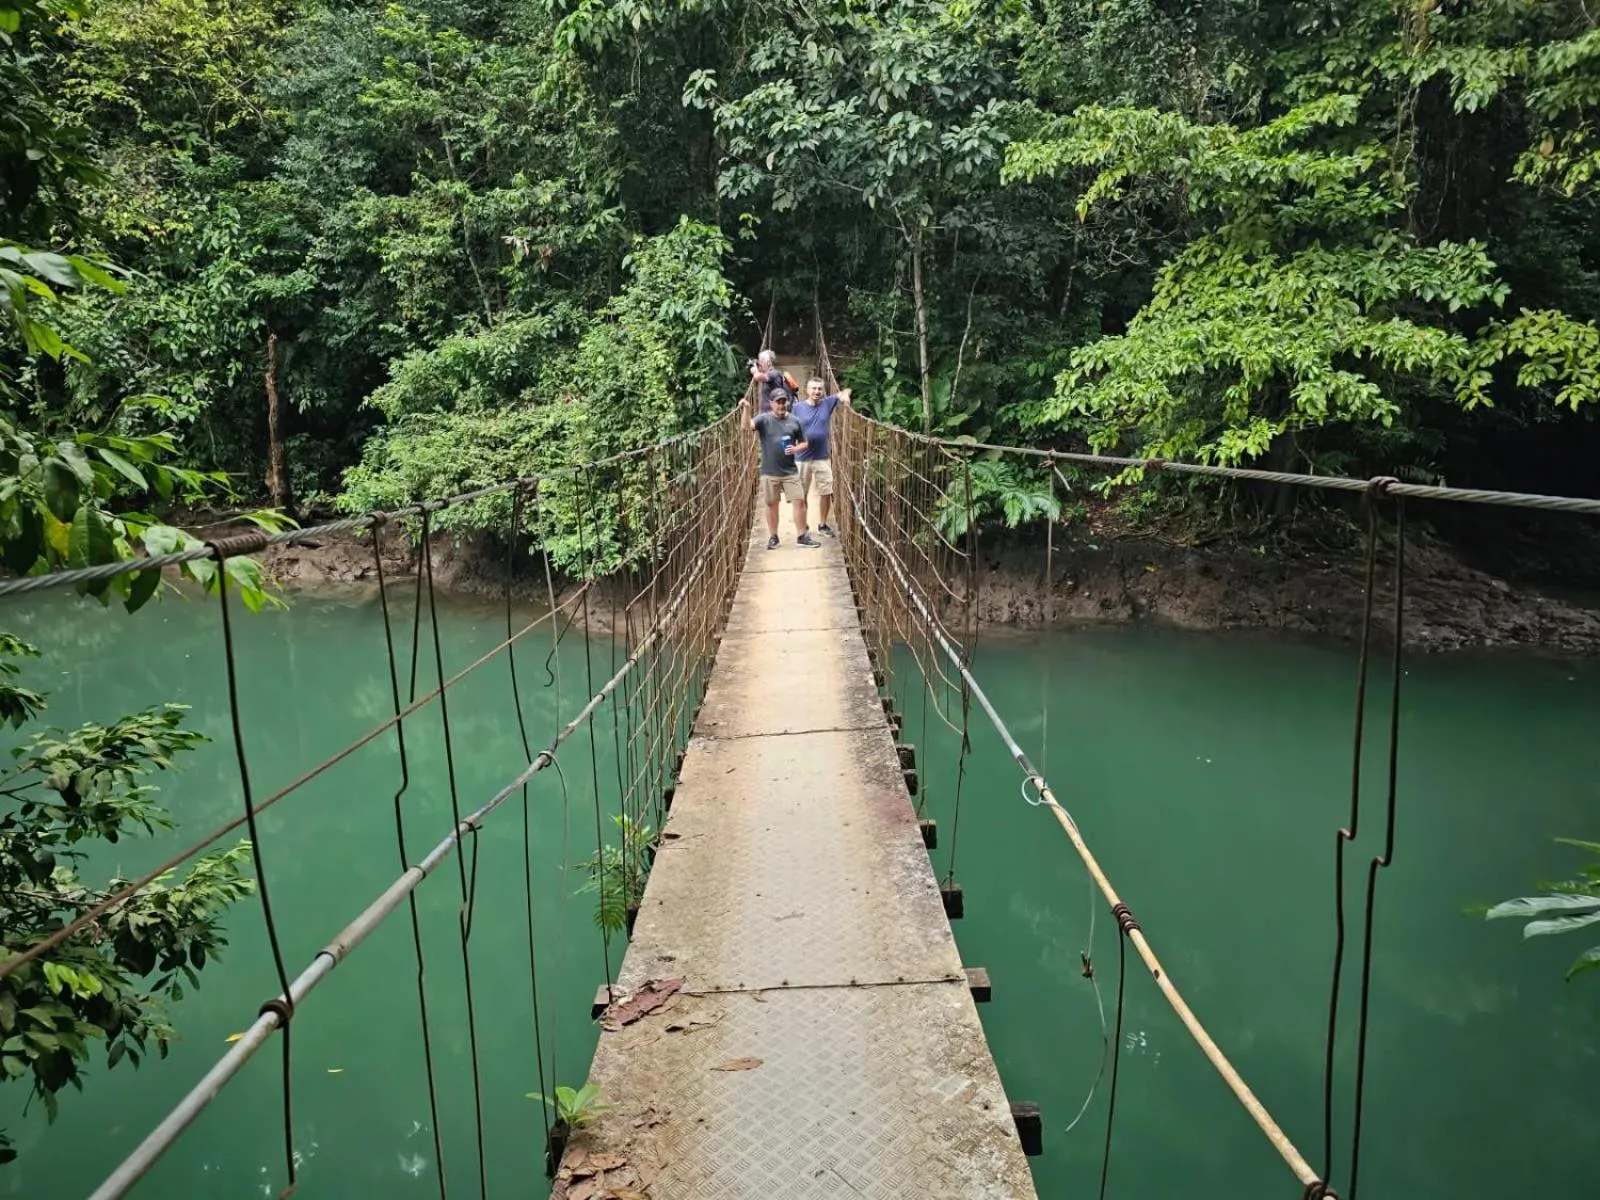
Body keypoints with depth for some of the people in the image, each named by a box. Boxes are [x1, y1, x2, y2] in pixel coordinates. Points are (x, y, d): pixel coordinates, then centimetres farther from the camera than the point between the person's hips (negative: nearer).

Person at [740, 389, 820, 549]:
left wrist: (796, 449, -10)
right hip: (769, 473, -2)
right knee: (772, 504, 7)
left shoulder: (794, 421, 5)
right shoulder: (764, 419, -3)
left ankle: (803, 536, 10)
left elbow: (804, 443, 12)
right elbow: (746, 425, -21)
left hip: (791, 471, 2)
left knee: (799, 501, -1)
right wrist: (746, 409, -39)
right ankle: (773, 537, 20)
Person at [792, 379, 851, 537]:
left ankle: (822, 525, 22)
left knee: (826, 493, 6)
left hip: (822, 458, 2)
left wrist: (845, 395, -22)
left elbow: (844, 393, 1)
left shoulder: (827, 403, 1)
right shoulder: (797, 408, -3)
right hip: (802, 458, -2)